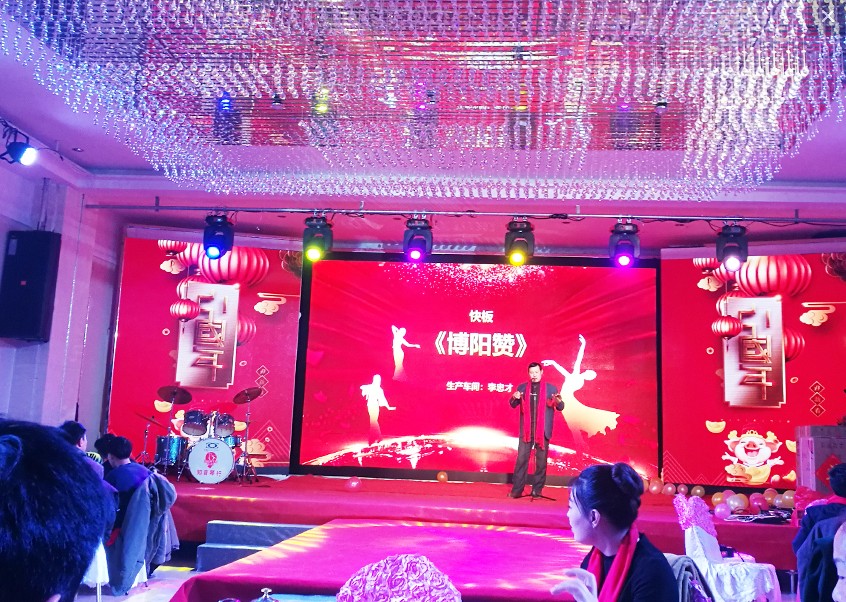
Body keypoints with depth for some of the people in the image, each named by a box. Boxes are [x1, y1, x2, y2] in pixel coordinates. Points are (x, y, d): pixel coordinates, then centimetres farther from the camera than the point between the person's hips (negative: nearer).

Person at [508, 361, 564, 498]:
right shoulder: (522, 387, 9)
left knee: (541, 460, 3)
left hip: (543, 430, -1)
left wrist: (558, 401, -20)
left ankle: (537, 490, 11)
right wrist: (515, 398, -15)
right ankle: (517, 490, 3)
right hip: (526, 430, 1)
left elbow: (560, 407, 4)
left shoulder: (551, 388, 5)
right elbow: (513, 405, 8)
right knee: (521, 459, -1)